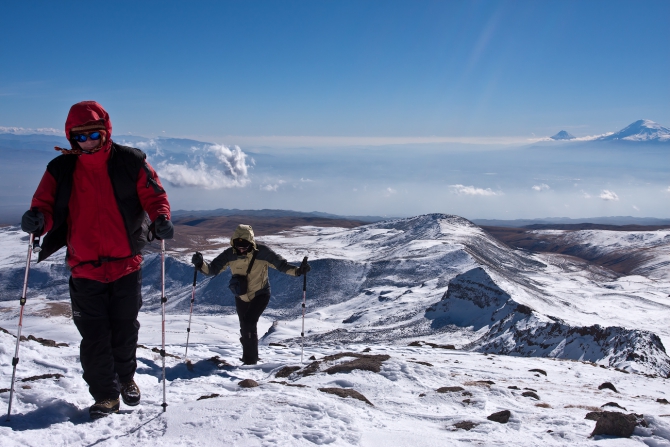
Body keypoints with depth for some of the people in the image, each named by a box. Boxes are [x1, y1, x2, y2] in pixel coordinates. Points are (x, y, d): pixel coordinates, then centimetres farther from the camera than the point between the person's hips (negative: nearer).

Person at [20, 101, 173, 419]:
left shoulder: (130, 162, -3)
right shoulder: (61, 169, 1)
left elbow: (153, 195, 0)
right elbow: (45, 204, 0)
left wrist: (160, 218, -21)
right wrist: (38, 219, -25)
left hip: (126, 264, 0)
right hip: (85, 270, 0)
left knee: (125, 330, 13)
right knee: (94, 336, 0)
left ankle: (126, 378, 40)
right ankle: (105, 395, 16)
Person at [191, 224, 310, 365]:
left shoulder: (262, 252, -22)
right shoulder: (230, 254, -15)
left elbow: (281, 264, -18)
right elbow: (213, 269, -12)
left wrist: (297, 270, -34)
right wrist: (201, 264, -32)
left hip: (260, 295, -4)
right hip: (241, 297, 4)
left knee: (249, 323, -21)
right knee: (245, 327, 13)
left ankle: (251, 359, -9)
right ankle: (248, 357, 35)